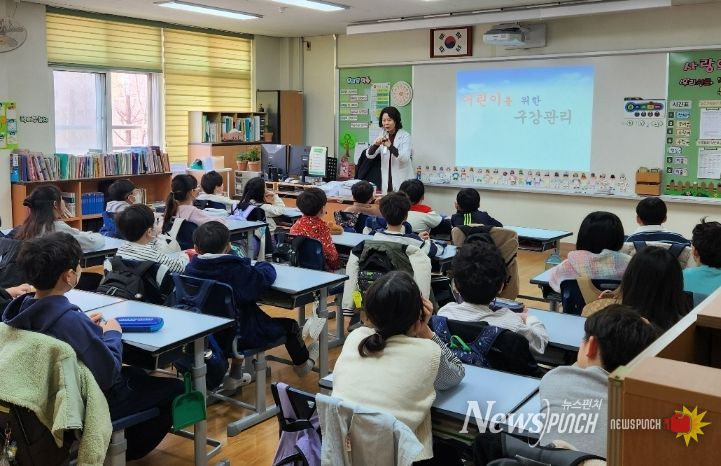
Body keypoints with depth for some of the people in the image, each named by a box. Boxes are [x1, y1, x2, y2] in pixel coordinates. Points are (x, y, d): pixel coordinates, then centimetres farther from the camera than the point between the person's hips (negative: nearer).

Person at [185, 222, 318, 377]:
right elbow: (266, 276, -16)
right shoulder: (237, 271, -24)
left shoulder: (190, 270, -9)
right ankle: (302, 364, 41)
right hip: (242, 337, -5)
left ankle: (236, 373, 42)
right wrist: (262, 265, 5)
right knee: (289, 325, 16)